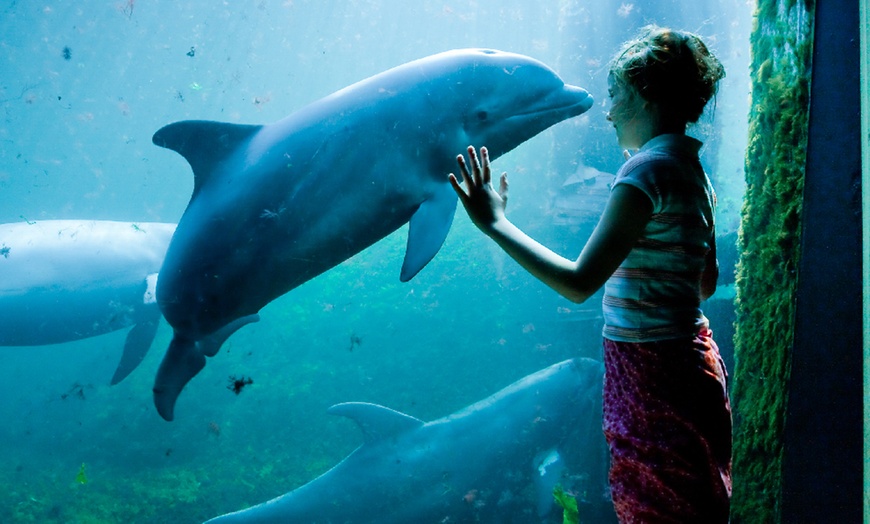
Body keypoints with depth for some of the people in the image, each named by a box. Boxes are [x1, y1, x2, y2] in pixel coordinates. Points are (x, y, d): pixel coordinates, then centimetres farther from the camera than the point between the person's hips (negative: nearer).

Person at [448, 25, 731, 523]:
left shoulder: (648, 168, -19)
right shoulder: (694, 170, 9)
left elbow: (579, 283, -24)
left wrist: (496, 223, -18)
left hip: (651, 370, -9)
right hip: (691, 355, 9)